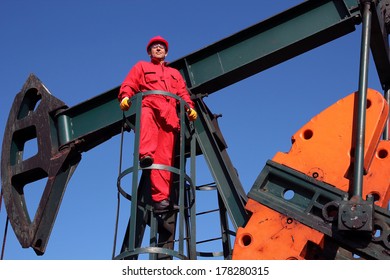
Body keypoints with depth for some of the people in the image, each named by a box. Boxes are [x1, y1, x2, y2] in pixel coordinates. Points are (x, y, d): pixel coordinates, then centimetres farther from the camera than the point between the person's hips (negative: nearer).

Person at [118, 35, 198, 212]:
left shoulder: (175, 73, 37)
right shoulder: (141, 67, 28)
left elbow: (183, 93, 23)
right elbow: (129, 85, 12)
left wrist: (190, 108, 2)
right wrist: (125, 97, -10)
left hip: (169, 115, 2)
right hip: (148, 106, -2)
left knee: (164, 156, -14)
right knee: (147, 117, -42)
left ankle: (161, 198, -25)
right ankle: (145, 155, -60)